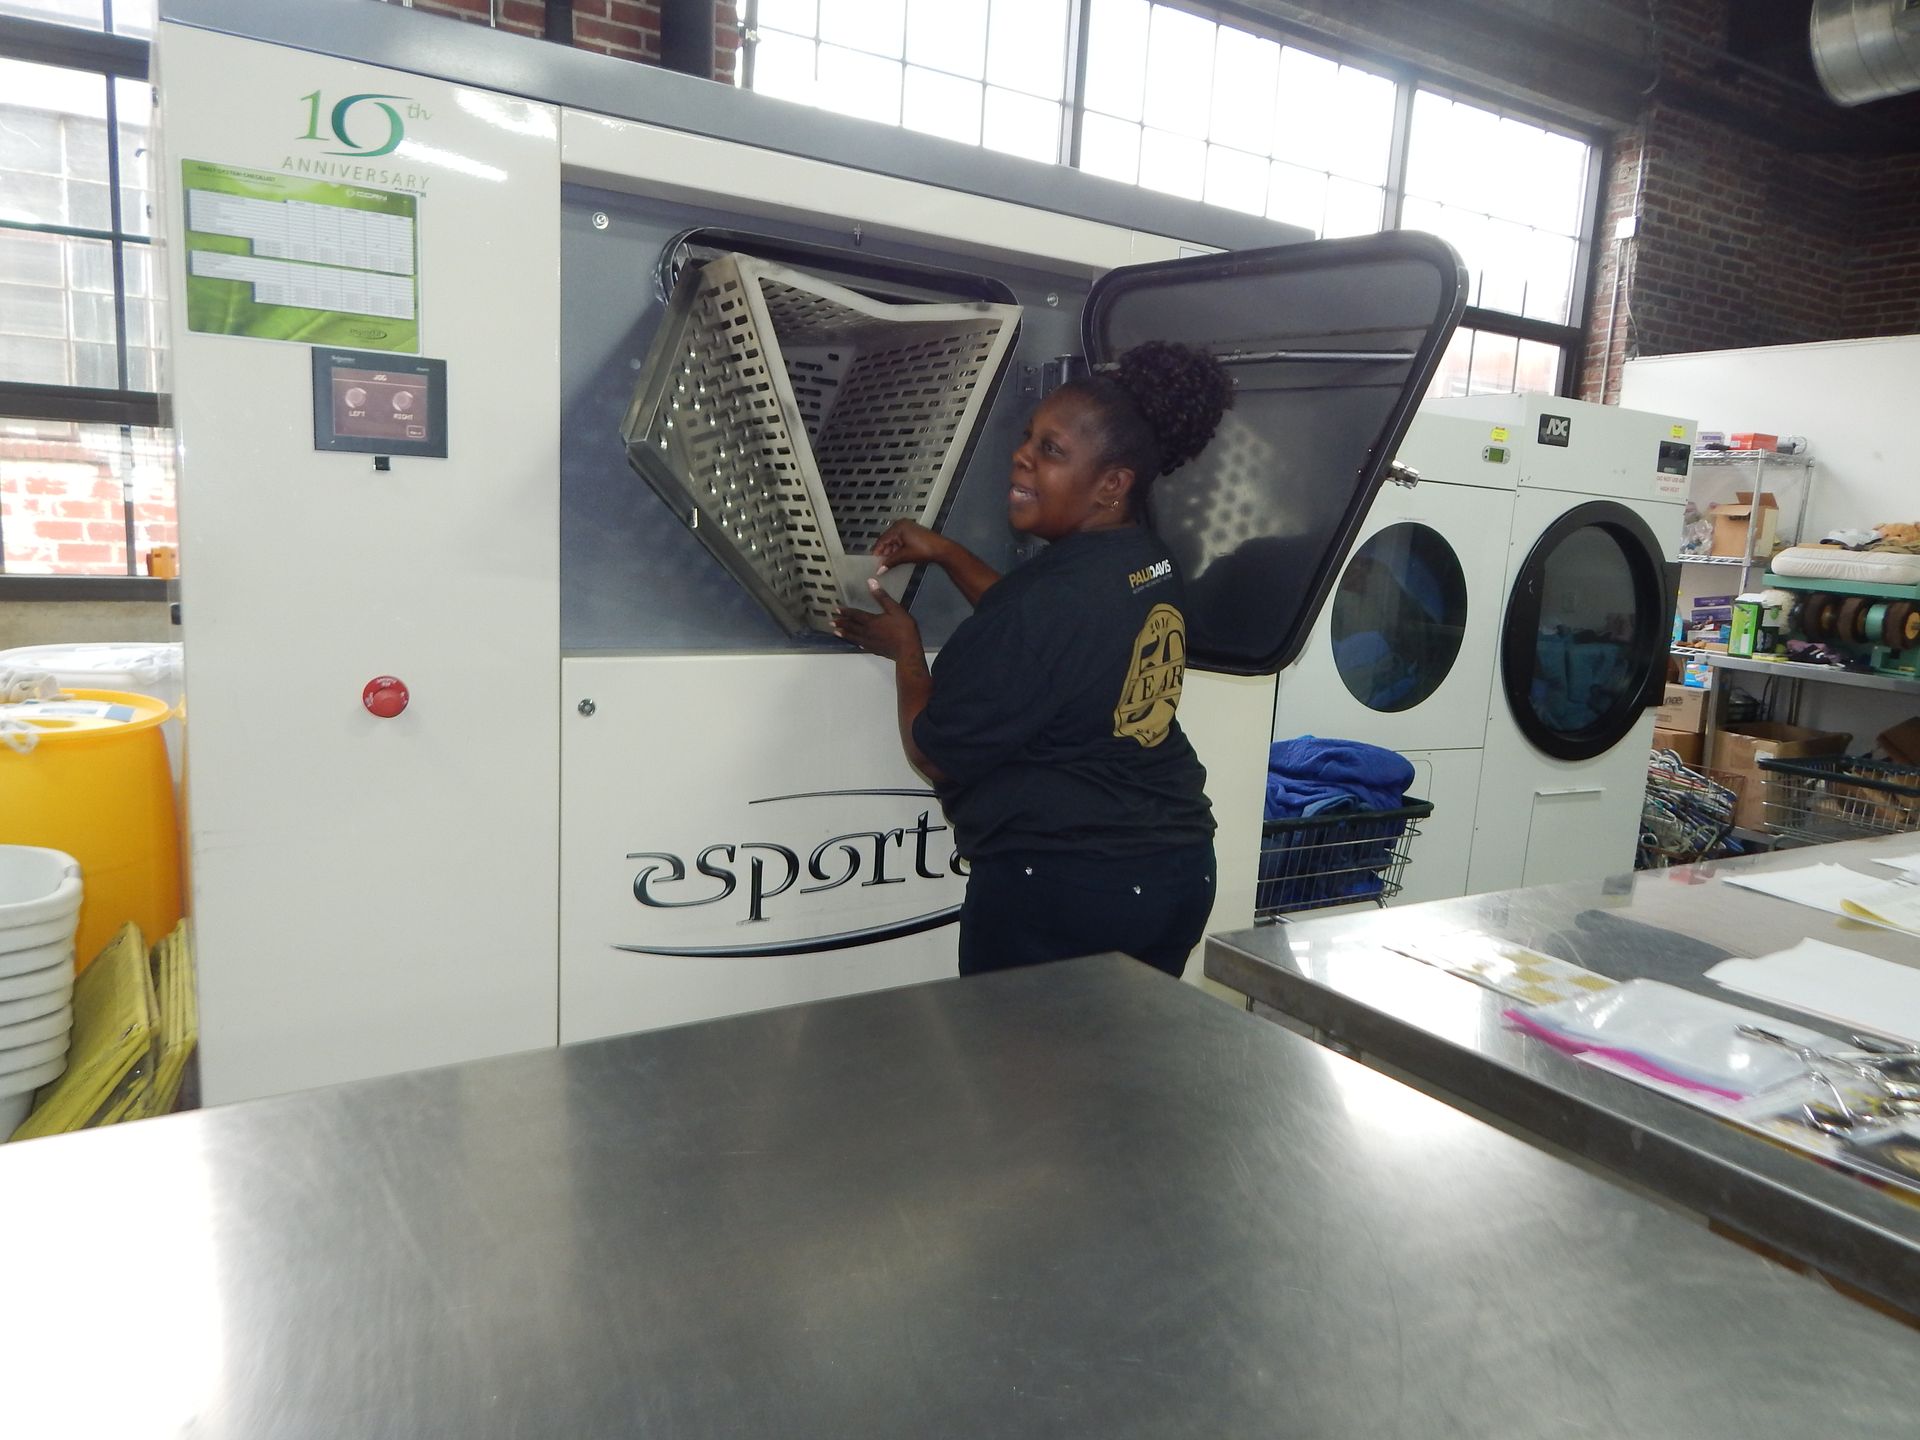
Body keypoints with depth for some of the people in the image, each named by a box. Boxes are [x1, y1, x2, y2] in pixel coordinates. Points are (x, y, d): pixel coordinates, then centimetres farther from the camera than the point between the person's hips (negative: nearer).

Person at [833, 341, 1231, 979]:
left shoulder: (1047, 600, -23)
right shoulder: (1151, 564, 4)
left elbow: (934, 755, -13)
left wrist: (905, 649, 3)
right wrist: (945, 554, 18)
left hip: (1061, 894, -9)